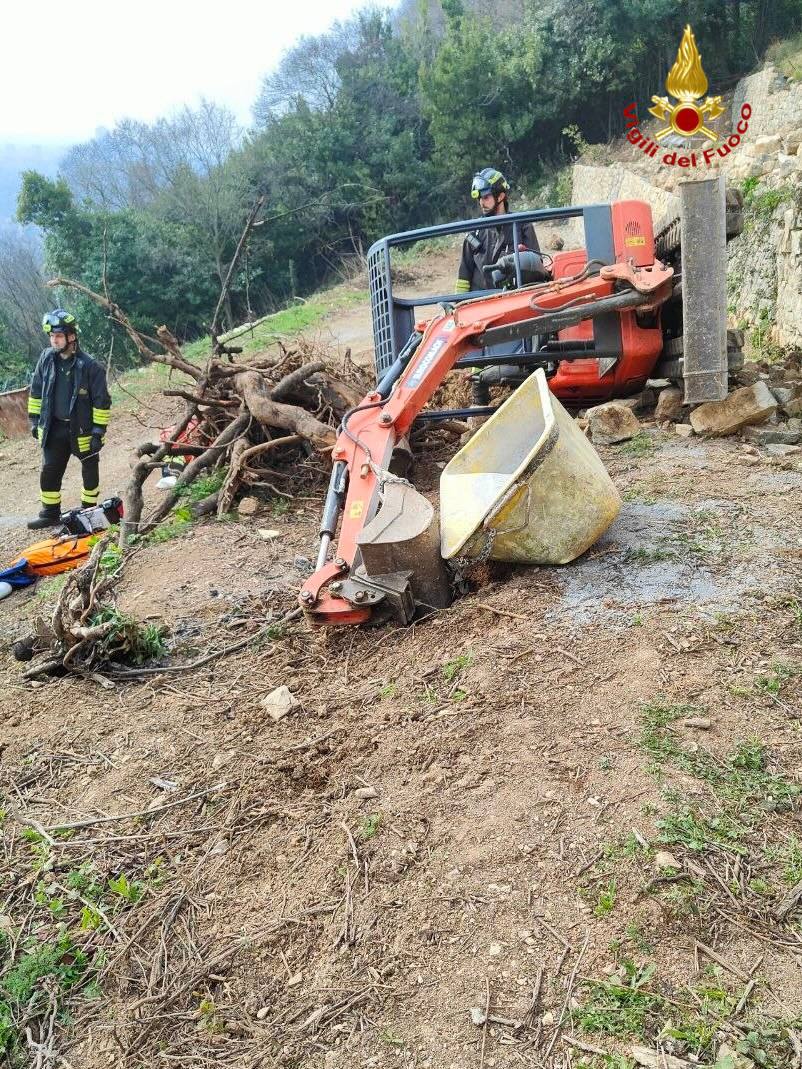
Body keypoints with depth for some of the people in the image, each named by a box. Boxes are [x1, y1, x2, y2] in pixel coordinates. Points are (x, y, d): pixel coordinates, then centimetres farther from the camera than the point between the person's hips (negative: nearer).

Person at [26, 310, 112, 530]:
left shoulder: (90, 366, -17)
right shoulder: (47, 359, -1)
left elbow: (102, 402, -13)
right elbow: (36, 391, 10)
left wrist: (99, 432, -14)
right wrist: (34, 420, 9)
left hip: (83, 429, -4)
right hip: (54, 428, 4)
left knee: (90, 471, 11)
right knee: (49, 472, 6)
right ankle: (50, 514, 19)